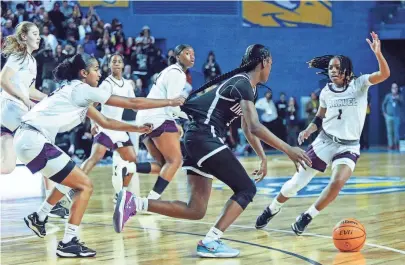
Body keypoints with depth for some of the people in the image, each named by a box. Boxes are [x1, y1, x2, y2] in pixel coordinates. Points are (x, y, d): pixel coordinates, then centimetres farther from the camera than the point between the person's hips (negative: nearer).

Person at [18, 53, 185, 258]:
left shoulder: (77, 92, 19)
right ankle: (68, 244, -4)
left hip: (27, 139, 10)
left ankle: (38, 218, 30)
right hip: (34, 141, -10)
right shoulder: (82, 89, -7)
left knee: (70, 179, 27)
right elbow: (132, 103, -6)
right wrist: (170, 102, 2)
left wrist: (137, 128, 23)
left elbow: (105, 122, 26)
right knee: (85, 186, -4)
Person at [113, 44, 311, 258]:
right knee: (246, 189, -5)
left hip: (199, 139, 10)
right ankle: (210, 242, -11)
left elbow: (248, 129, 29)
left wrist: (263, 158, 25)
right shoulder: (243, 84, -12)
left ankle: (133, 202, 0)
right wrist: (288, 149, -25)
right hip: (205, 138, -10)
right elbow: (255, 127, -24)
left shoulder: (245, 85, 20)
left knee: (196, 210, 4)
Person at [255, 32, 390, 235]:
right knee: (296, 182, 3)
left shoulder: (359, 84, -8)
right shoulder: (326, 92, 2)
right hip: (324, 142, 3)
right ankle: (271, 210, 30)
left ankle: (306, 217, -5)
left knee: (338, 182, -26)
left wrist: (377, 52, -40)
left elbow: (384, 74, -24)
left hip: (349, 147, -2)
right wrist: (308, 131, -6)